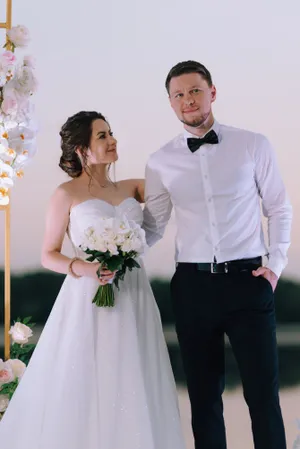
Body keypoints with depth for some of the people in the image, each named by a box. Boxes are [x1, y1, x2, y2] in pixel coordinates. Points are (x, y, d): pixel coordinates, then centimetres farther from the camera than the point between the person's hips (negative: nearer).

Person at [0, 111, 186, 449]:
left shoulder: (131, 188, 11)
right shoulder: (67, 194, -2)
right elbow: (48, 256, 0)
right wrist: (83, 268, -16)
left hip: (133, 300, 4)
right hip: (89, 301, -4)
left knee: (132, 393, 5)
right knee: (84, 392, -1)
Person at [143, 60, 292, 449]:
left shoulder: (253, 146, 1)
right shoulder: (161, 162, 5)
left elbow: (279, 209, 7)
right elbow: (153, 227, 6)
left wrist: (275, 263, -1)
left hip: (248, 281, -2)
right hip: (192, 285, 2)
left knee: (263, 393, -2)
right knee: (204, 395, 10)